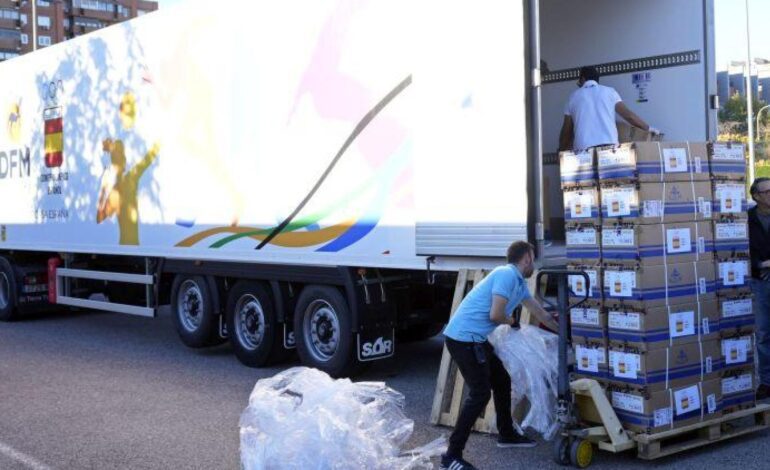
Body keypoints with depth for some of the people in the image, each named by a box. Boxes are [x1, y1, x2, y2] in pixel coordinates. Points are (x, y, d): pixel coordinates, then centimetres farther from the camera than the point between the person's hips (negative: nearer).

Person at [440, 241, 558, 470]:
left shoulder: (518, 282, 17)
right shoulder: (507, 274, -15)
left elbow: (539, 312, 31)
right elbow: (496, 315, -22)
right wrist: (510, 321, 1)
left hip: (476, 339, 10)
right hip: (464, 338, -10)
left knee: (502, 382, 20)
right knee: (480, 393, -11)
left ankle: (507, 434, 38)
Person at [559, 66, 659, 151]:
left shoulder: (574, 96, 18)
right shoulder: (608, 91, 16)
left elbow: (566, 130, 18)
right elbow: (628, 115, 12)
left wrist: (562, 150, 30)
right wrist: (648, 128, 23)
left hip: (583, 148, 0)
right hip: (609, 145, 0)